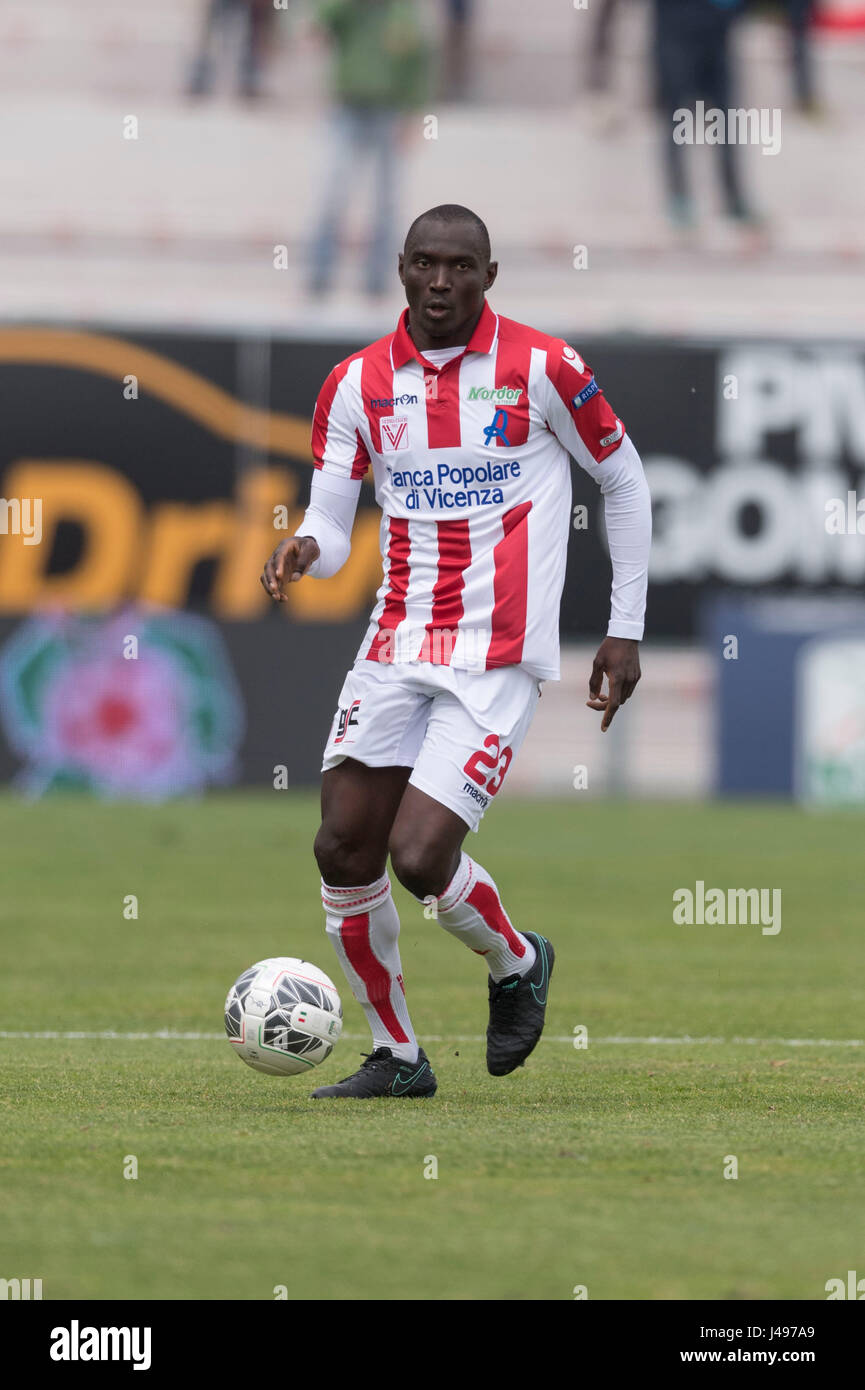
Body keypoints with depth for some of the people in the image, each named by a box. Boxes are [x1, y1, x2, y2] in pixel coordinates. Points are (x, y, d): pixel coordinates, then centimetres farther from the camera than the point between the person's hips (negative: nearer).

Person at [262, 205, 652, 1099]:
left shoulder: (542, 369, -6)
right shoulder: (358, 383, 4)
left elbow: (623, 481, 6)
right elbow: (330, 529, 5)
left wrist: (626, 631, 6)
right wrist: (302, 552, -21)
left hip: (499, 662, -5)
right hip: (396, 649, 5)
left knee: (420, 857, -16)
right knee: (343, 851, -2)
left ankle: (517, 964, 16)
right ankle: (396, 1055, 16)